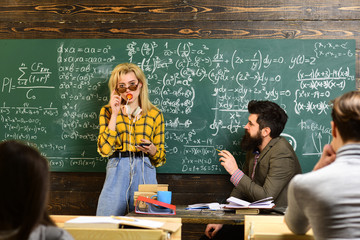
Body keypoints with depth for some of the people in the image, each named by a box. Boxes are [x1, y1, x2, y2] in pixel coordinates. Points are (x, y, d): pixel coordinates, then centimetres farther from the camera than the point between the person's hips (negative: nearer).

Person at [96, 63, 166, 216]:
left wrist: (152, 150, -11)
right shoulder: (107, 111, 9)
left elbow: (160, 159, 12)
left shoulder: (154, 114, 9)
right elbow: (104, 150, -7)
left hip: (145, 171, 0)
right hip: (116, 171, 0)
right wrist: (115, 114, -6)